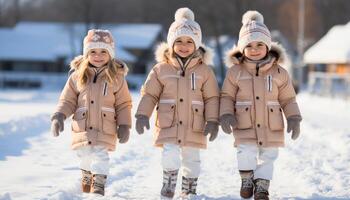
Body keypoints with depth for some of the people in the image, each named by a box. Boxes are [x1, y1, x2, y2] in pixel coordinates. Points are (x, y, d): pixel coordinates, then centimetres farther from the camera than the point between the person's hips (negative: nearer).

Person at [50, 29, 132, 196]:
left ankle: (99, 185, -5)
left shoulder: (116, 77, 1)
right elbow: (67, 100, 8)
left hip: (105, 130, -3)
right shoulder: (78, 76, 4)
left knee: (100, 156, -13)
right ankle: (87, 177, 36)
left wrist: (124, 126, -1)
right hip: (82, 129, 3)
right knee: (85, 156, 13)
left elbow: (123, 104, 4)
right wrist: (59, 116, -6)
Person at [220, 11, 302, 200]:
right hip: (245, 127, -2)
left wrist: (293, 118, -1)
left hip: (271, 127, 2)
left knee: (268, 156, 6)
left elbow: (288, 99, 7)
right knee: (246, 153, -15)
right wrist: (226, 115, -10)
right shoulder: (235, 72, -1)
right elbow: (227, 96, 4)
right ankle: (247, 178, 11)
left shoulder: (279, 72, 1)